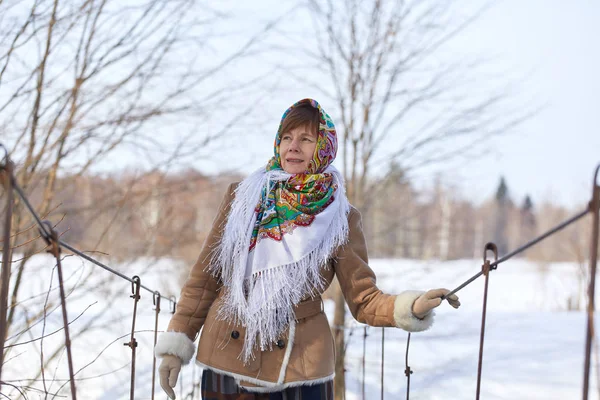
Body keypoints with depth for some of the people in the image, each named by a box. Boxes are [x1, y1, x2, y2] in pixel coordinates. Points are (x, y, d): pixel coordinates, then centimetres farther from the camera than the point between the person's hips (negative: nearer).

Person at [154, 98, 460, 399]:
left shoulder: (341, 219, 0)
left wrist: (410, 308, -21)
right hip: (225, 360, 1)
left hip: (299, 371, -1)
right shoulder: (241, 196, 3)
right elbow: (205, 277, 7)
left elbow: (364, 301, -2)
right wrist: (176, 342, 3)